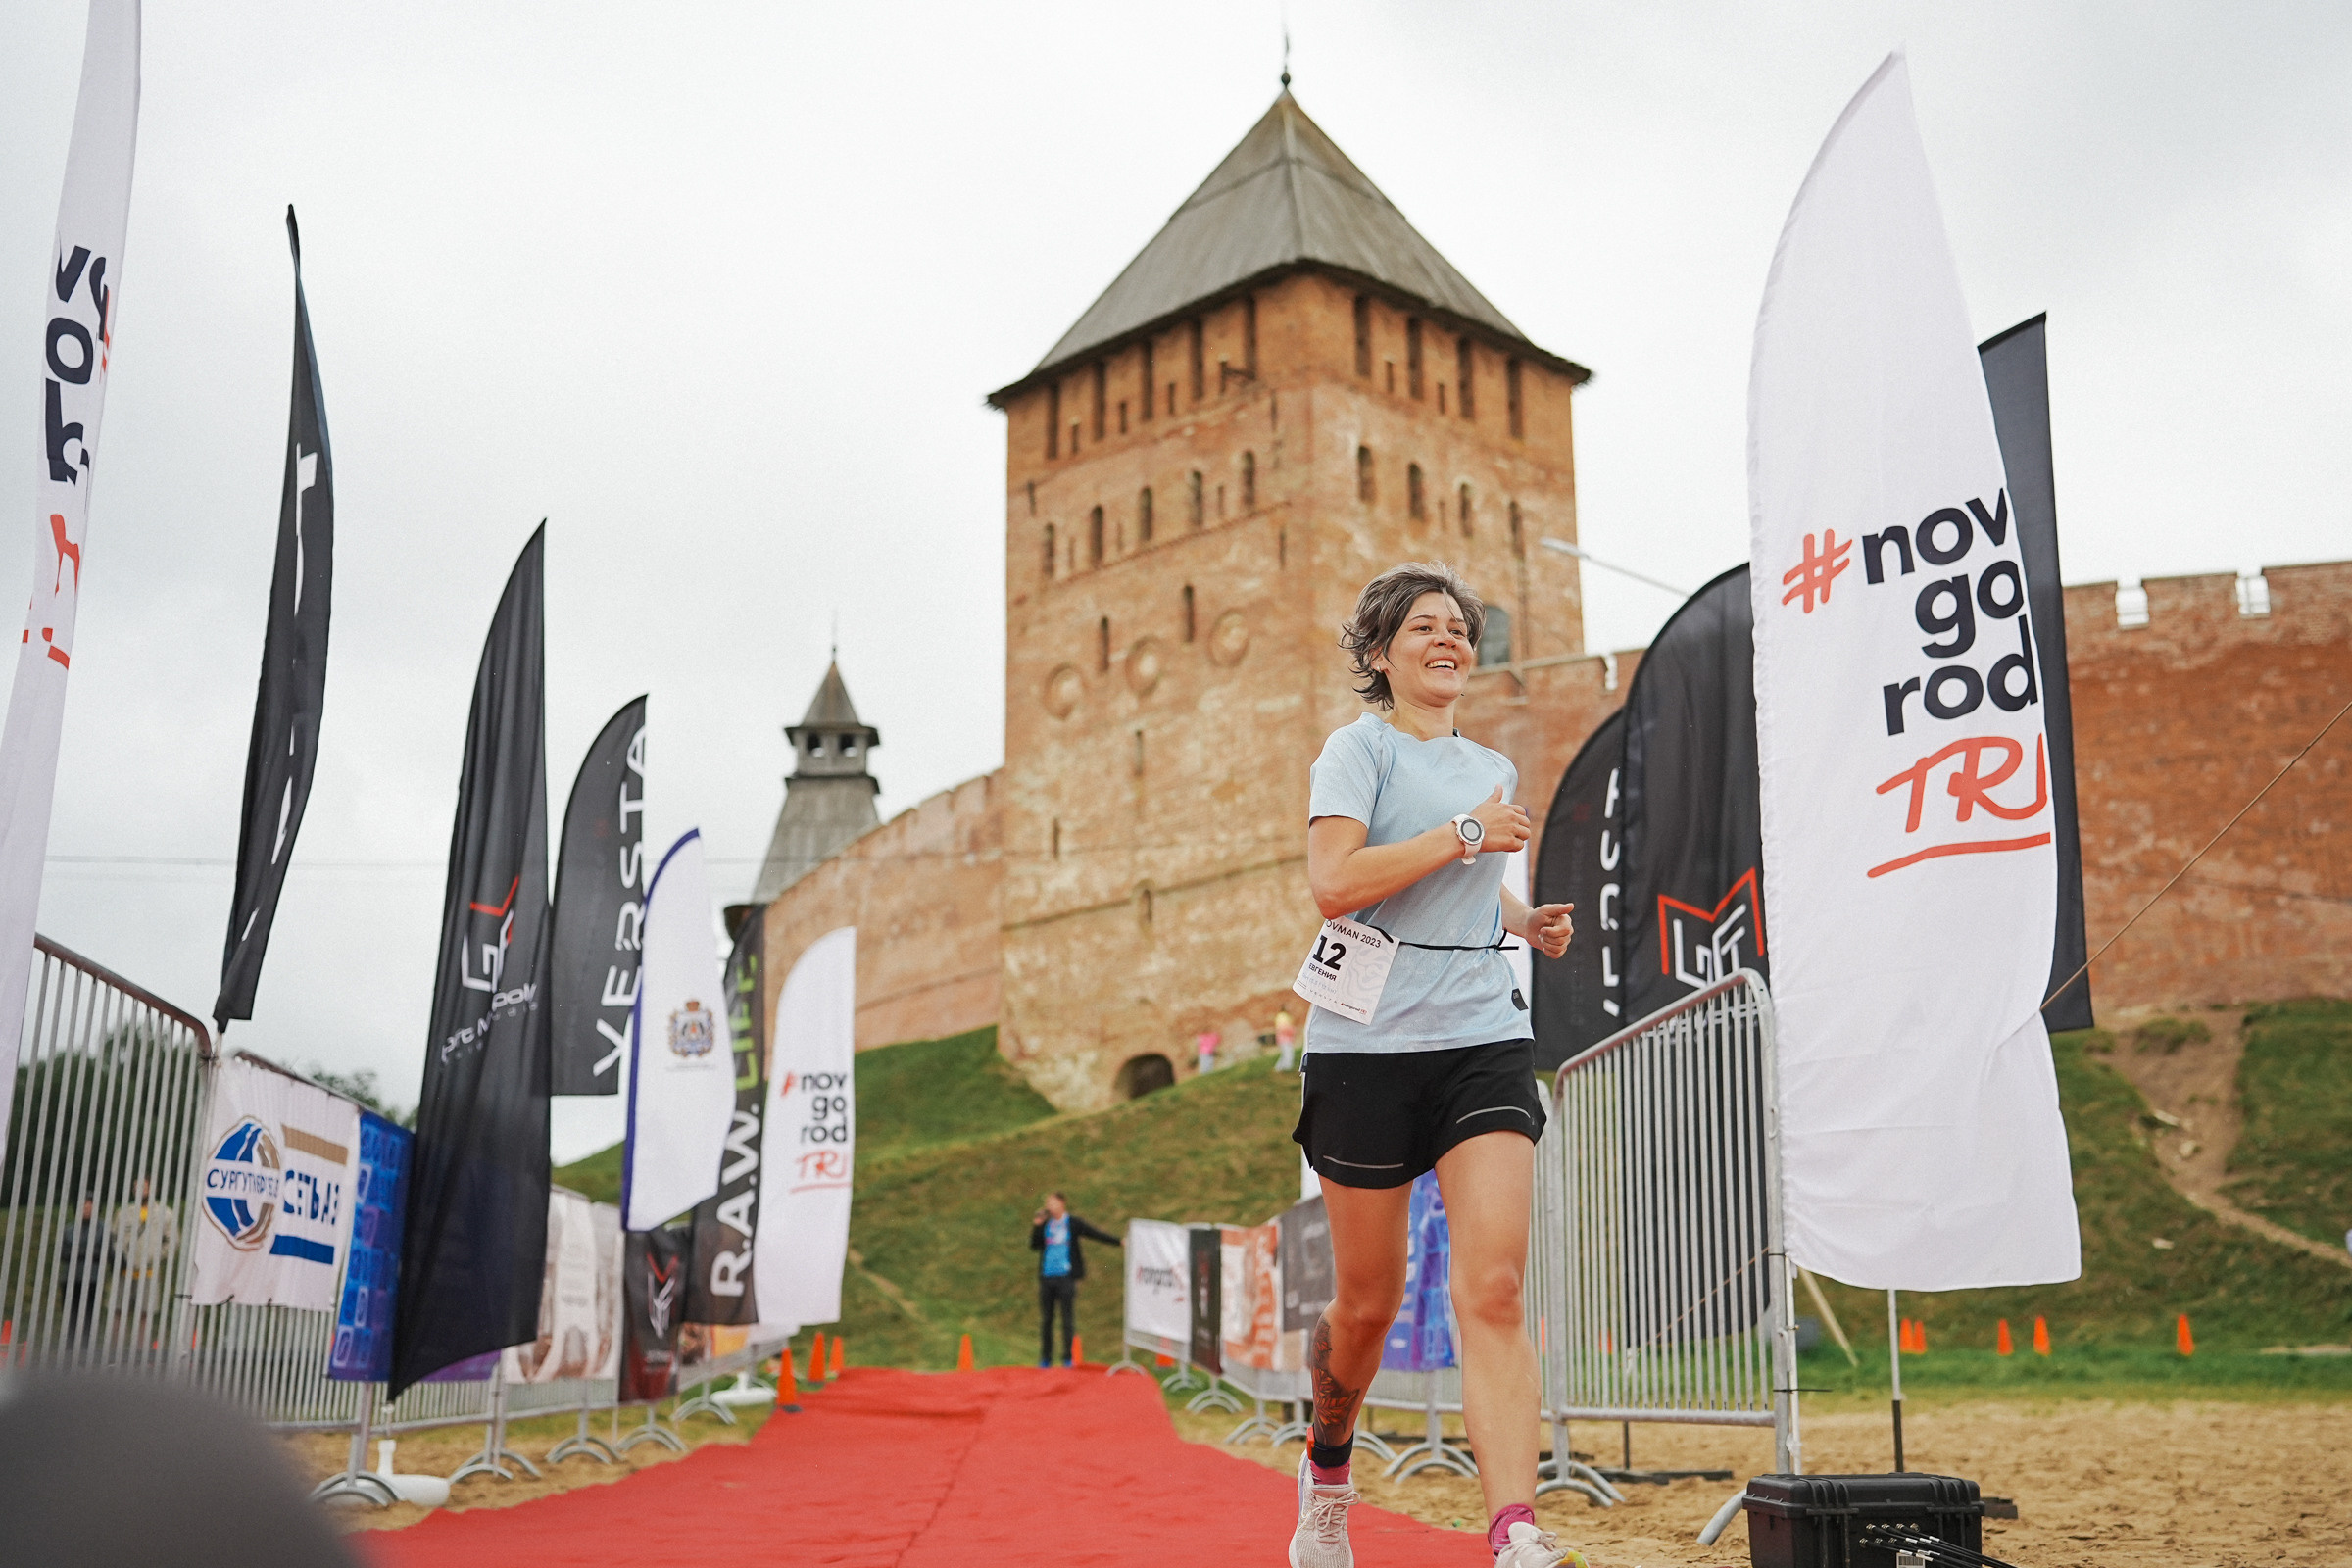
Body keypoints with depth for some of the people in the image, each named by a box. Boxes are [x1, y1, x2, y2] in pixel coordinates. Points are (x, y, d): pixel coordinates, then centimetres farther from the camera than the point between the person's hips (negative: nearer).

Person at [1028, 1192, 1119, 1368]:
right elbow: (1034, 1246, 8)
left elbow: (1096, 1234, -2)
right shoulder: (1045, 1224, 11)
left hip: (1066, 1277, -3)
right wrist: (1036, 1226, -4)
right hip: (1046, 1277, 3)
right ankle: (1045, 1358, 13)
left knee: (1068, 1318, -2)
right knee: (1046, 1319, 6)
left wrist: (1119, 1241, -10)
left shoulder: (1073, 1223, 1)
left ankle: (1068, 1358, 5)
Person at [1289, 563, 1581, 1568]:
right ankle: (1328, 1468, 35)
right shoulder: (1358, 748, -2)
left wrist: (1526, 921, 14)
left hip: (1484, 1041, 4)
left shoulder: (1492, 769, 18)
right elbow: (1334, 883, -18)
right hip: (1370, 1044, -4)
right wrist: (1465, 834, -14)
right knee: (1367, 1303, 7)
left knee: (1494, 1290, -12)